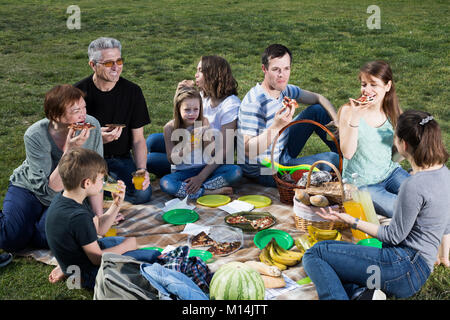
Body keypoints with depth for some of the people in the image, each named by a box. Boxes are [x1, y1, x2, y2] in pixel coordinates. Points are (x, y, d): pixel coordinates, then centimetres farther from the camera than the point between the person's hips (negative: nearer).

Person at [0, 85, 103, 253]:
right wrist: (69, 151, -38)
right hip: (28, 188, -1)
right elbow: (49, 188, -28)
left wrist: (99, 218, -12)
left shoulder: (92, 126, -20)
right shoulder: (35, 136, -27)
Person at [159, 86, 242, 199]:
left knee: (236, 171, -25)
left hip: (205, 169, 1)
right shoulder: (170, 128, -6)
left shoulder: (203, 123, -5)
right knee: (165, 183, -34)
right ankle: (211, 192, -27)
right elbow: (171, 160, -3)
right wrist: (182, 151, -23)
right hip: (184, 172, -1)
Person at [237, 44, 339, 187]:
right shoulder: (254, 103, -27)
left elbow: (318, 98, 12)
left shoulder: (284, 89, -2)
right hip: (265, 172, -9)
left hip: (282, 153, 9)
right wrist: (276, 126, -41)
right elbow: (248, 150, -31)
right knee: (330, 159, -18)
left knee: (317, 111, 7)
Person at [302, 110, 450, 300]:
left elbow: (394, 236, -14)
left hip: (404, 266, -10)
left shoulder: (413, 186, -22)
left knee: (315, 254, -7)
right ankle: (361, 291, -8)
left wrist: (352, 221, -8)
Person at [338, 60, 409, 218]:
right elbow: (347, 153, -19)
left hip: (390, 172, 5)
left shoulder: (392, 111, 3)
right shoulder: (348, 110, -11)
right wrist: (355, 119, -28)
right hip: (361, 183, -5)